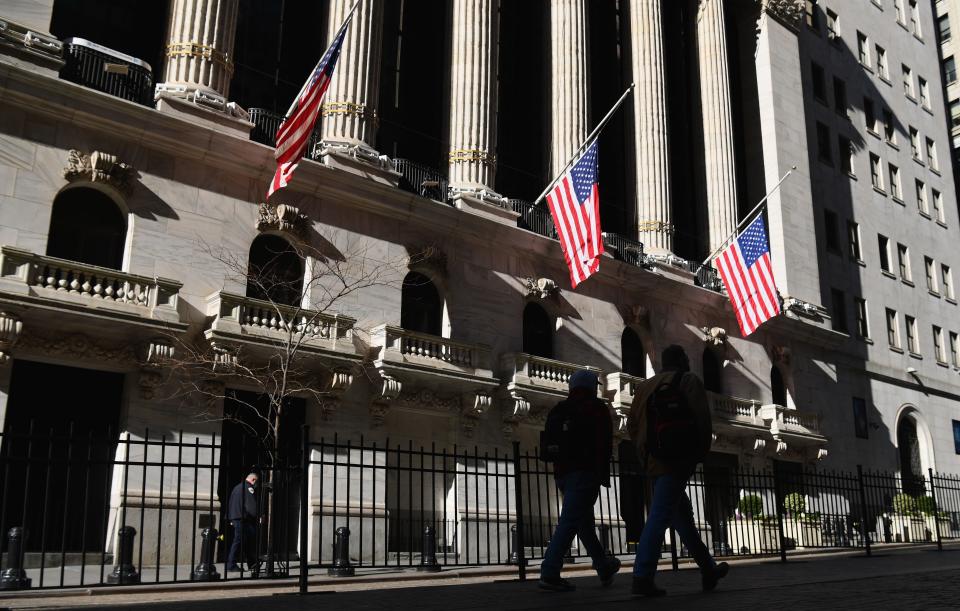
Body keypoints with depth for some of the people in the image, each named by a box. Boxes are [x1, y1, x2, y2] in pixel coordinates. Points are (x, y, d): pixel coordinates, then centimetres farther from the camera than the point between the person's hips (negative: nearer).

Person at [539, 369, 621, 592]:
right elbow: (605, 444, -9)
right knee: (570, 522, -11)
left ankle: (604, 569, 29)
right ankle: (549, 573, -18)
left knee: (585, 523, 17)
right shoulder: (596, 408, 0)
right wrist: (604, 473, -7)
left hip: (562, 473, 7)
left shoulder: (558, 410, 17)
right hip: (585, 472, -7)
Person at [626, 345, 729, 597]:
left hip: (652, 461, 7)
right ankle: (642, 577, -18)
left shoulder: (644, 386, 17)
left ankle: (708, 570, 26)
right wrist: (702, 450, 2)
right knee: (660, 516, -12)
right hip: (676, 461, -7)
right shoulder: (688, 381, 2)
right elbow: (702, 418, -9)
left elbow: (632, 423, 12)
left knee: (682, 515, 16)